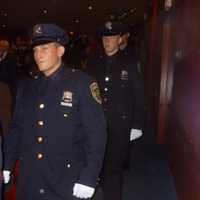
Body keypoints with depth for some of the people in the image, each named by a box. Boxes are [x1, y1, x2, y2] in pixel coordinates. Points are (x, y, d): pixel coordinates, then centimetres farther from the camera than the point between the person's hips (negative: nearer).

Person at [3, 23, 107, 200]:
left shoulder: (82, 84, -10)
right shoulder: (26, 86, 5)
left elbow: (96, 133, -13)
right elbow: (16, 128, 11)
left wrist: (88, 178, -16)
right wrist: (7, 165, 9)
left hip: (66, 181, -4)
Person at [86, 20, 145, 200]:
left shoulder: (129, 63, 0)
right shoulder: (93, 64, 7)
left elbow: (138, 96, -1)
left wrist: (137, 125, -5)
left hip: (120, 126, -2)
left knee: (114, 168, 3)